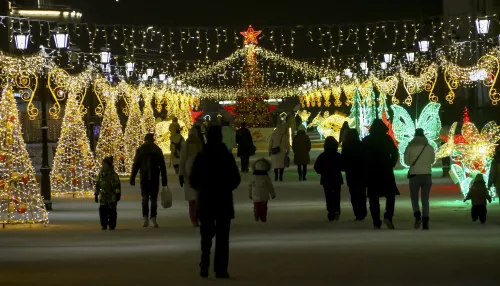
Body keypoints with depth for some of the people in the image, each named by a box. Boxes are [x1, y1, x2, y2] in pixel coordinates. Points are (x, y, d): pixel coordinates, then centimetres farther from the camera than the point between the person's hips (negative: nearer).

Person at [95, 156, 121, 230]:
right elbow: (97, 186, 13)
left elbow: (118, 186, -4)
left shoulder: (114, 175, -6)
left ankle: (112, 226, 10)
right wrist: (96, 195, 12)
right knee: (102, 210, -8)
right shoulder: (100, 174, 7)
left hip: (112, 196, -3)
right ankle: (104, 225, 3)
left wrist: (118, 195, -8)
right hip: (103, 196, 3)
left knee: (112, 211, 0)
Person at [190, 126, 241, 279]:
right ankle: (220, 269, -5)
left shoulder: (200, 156, -3)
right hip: (224, 200, -2)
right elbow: (236, 179, -4)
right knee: (222, 237, 1)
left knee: (206, 235, 13)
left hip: (205, 200, 2)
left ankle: (205, 268, 8)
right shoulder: (227, 156, -7)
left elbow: (193, 180, -1)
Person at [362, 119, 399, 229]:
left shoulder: (366, 140, 3)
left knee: (373, 198, 5)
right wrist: (391, 165, 5)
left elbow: (362, 156, 2)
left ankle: (376, 222, 1)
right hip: (386, 171, -2)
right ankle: (388, 217, -13)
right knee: (390, 195, 7)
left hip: (371, 172, 2)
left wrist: (365, 170, 10)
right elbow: (395, 153, -6)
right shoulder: (387, 139, -2)